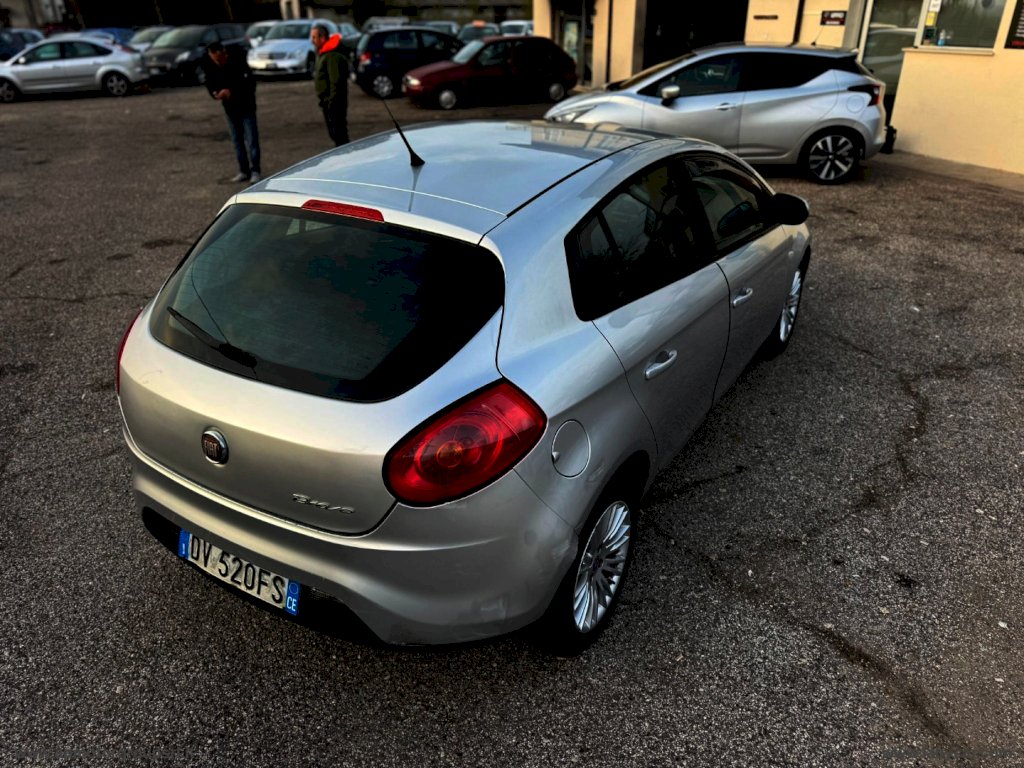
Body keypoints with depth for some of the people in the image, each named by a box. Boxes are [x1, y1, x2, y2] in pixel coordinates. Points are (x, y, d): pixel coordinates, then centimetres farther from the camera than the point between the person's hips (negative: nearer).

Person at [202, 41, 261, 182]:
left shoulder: (238, 60, -19)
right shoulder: (209, 65, -6)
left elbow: (249, 82, -22)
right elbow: (210, 84, 2)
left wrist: (231, 91, -30)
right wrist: (215, 93, -20)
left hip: (246, 105, -5)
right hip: (230, 107, 5)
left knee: (251, 139, -6)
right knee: (237, 140, 8)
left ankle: (255, 171, 0)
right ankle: (244, 171, 15)